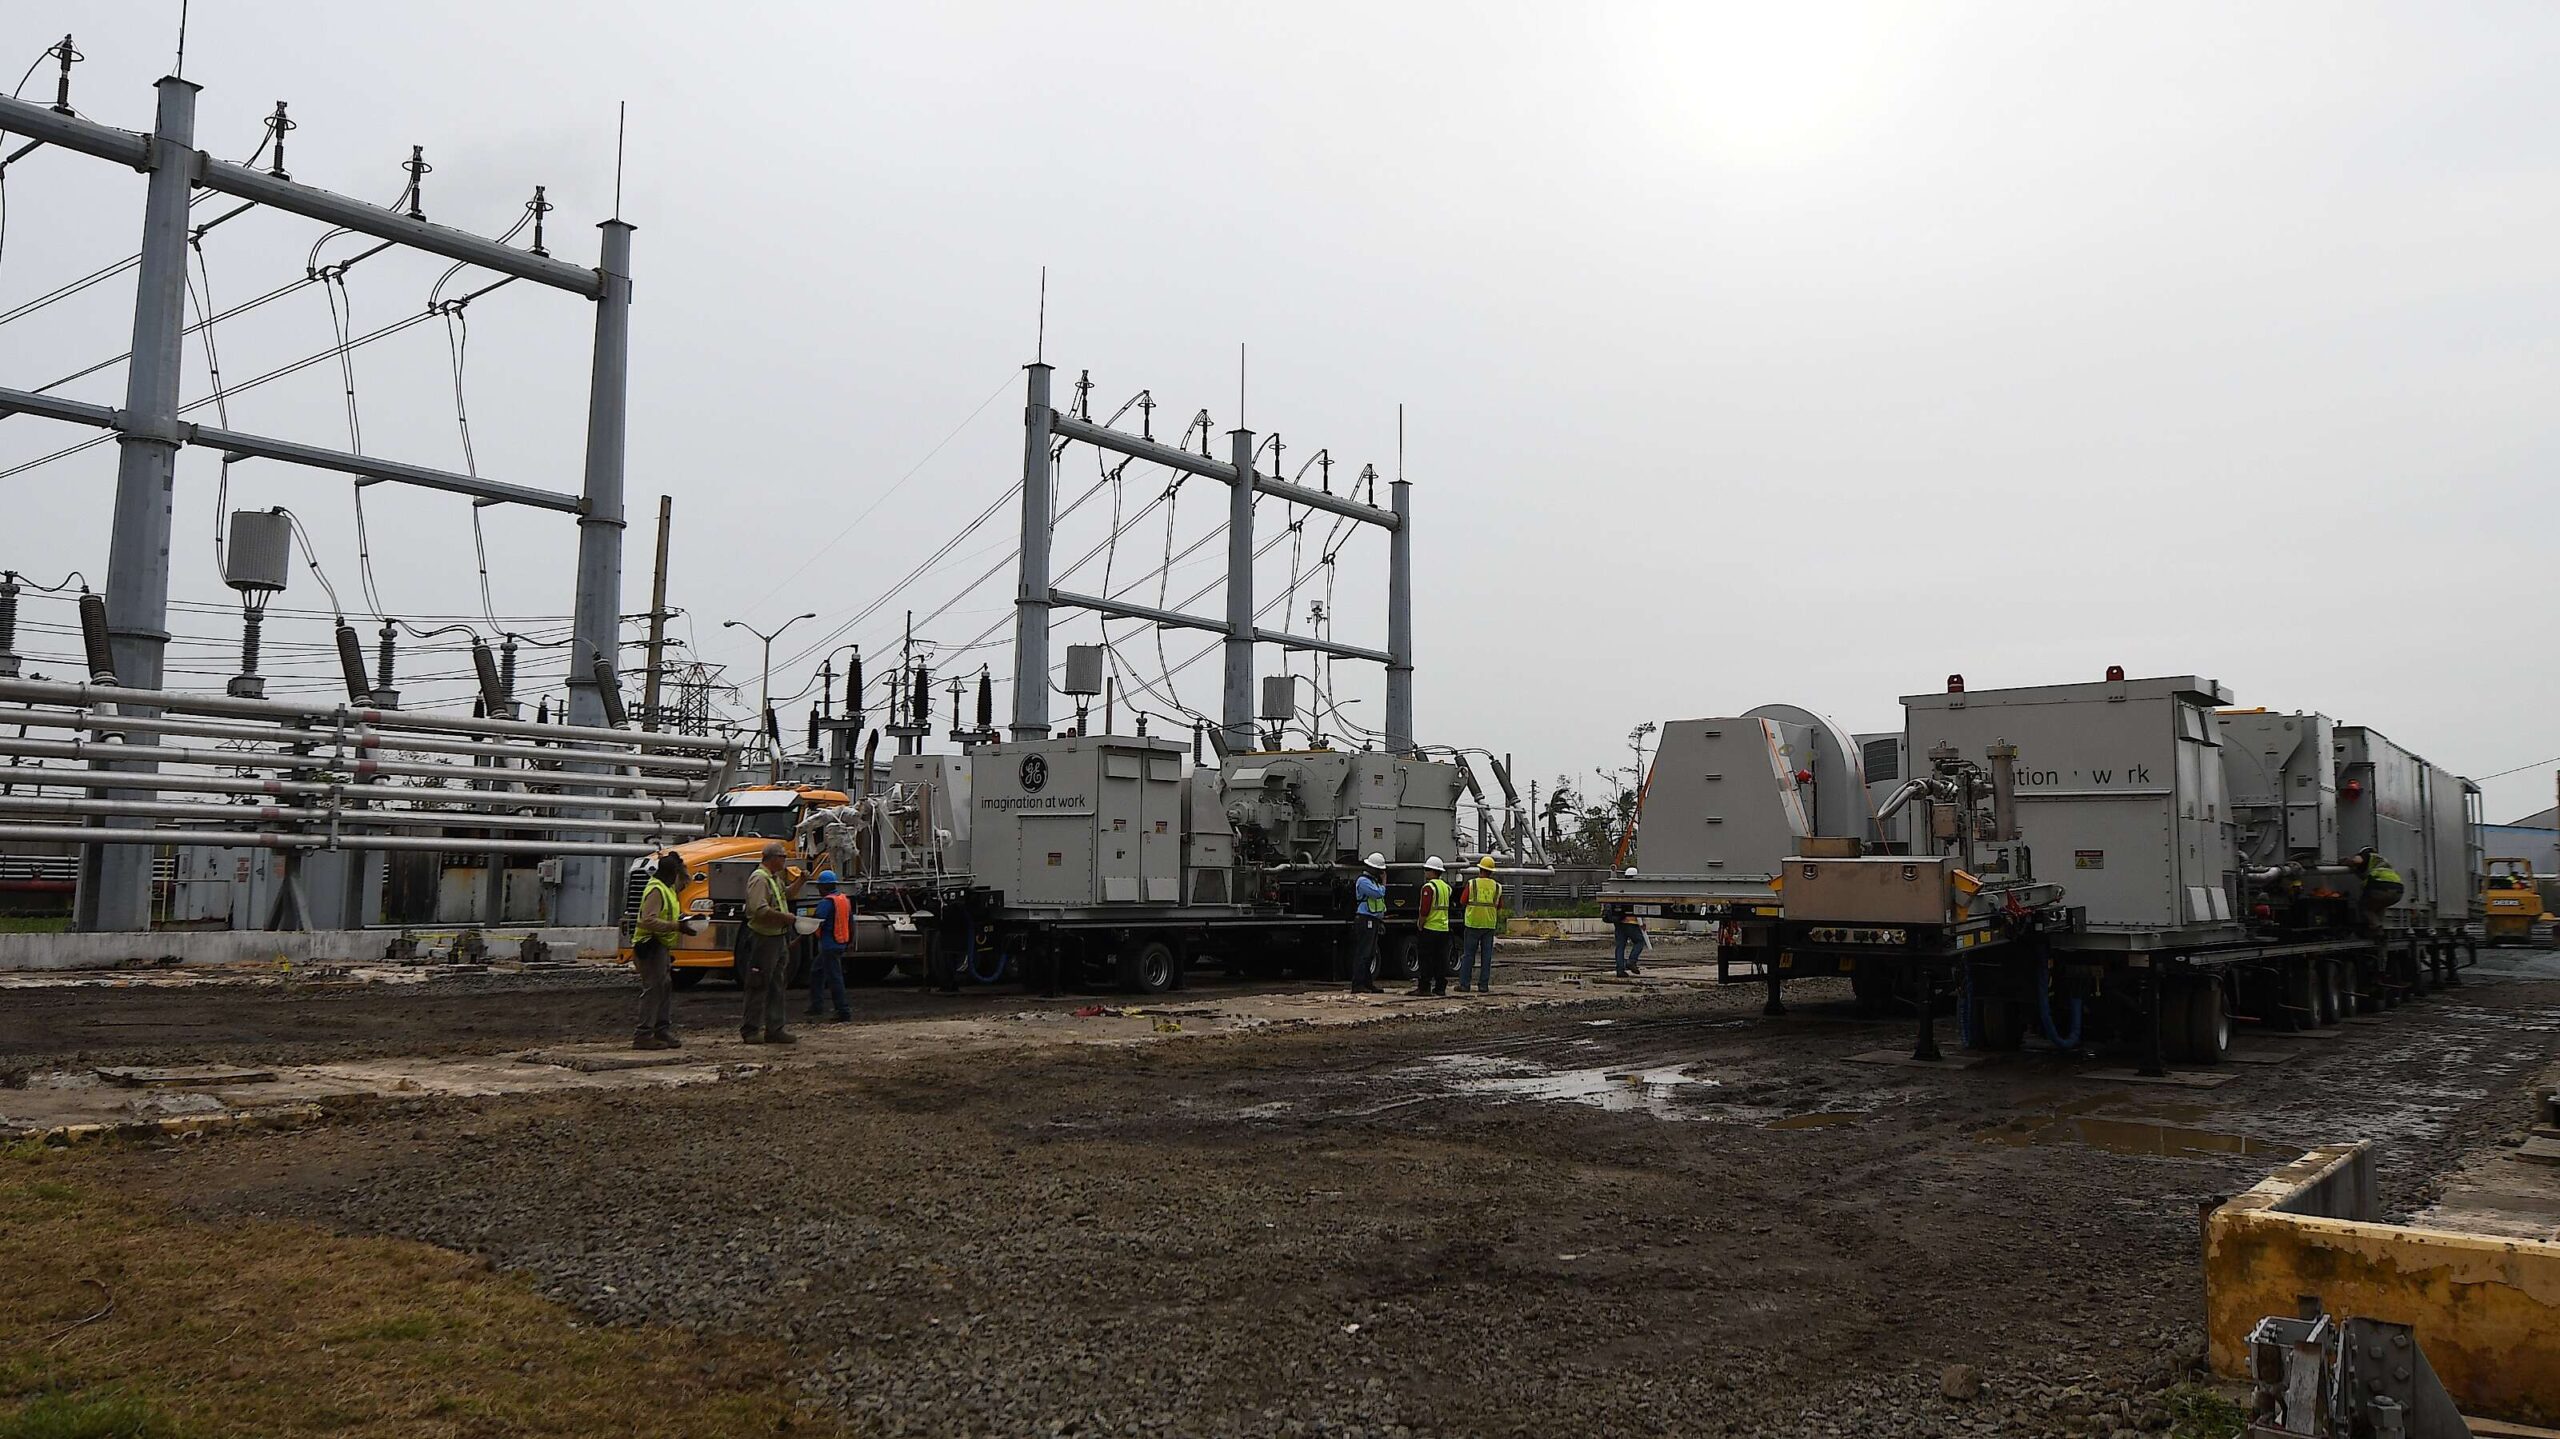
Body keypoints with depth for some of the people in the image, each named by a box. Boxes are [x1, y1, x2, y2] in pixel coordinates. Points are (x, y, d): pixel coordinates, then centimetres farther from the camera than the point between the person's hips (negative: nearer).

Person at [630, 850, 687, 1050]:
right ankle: (644, 1036, -8)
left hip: (661, 948, 11)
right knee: (653, 989, -10)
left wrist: (680, 920, 13)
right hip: (652, 947, -11)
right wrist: (676, 926, -27)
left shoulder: (666, 889, 16)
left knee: (666, 988, 14)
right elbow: (648, 921, -28)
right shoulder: (656, 890, -17)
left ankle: (663, 1030, 21)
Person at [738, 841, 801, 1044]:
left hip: (779, 937, 10)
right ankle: (750, 1030, 3)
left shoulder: (776, 878, 15)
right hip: (764, 938, -10)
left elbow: (785, 894, 35)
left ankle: (774, 1030, 18)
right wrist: (785, 917, -19)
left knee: (777, 986, 12)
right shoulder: (759, 879, -16)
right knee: (759, 987, -4)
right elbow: (760, 909, -28)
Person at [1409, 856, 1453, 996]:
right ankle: (1440, 987, 10)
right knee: (1441, 958, 9)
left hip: (1430, 927, -7)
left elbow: (1425, 910, -17)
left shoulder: (1428, 887, -13)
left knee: (1426, 959, -3)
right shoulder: (1446, 886, 12)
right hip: (1444, 928, 8)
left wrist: (1420, 925, -8)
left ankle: (1424, 987, -3)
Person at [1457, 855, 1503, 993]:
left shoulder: (1471, 883, -6)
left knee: (1468, 955, 4)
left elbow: (1462, 902, 1)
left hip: (1473, 923, -2)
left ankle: (1464, 984, 4)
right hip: (1490, 924, 2)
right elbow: (1499, 907, 9)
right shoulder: (1497, 887, 2)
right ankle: (1483, 985, 6)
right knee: (1486, 956, 7)